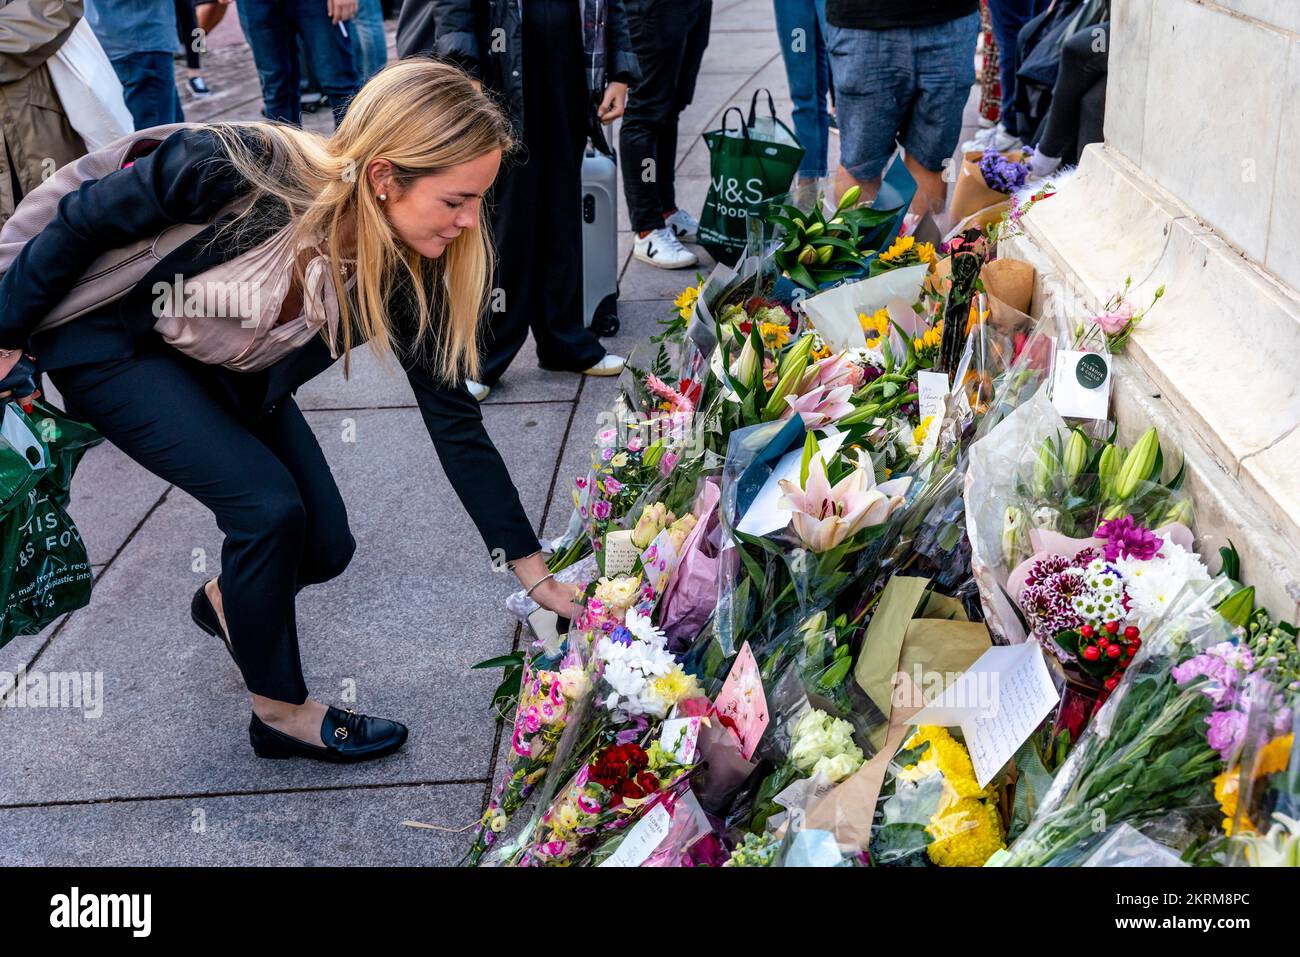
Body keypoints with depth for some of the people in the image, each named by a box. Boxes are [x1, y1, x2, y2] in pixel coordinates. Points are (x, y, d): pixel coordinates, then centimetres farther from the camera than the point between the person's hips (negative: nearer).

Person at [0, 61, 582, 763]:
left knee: (325, 546, -1)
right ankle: (280, 712, 3)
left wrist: (535, 574, -14)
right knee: (269, 505, -20)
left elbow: (453, 419, -15)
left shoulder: (409, 272, -21)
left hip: (229, 375, 5)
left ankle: (228, 600, 34)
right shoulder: (239, 170, -36)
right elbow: (83, 220, -21)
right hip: (107, 342, -5)